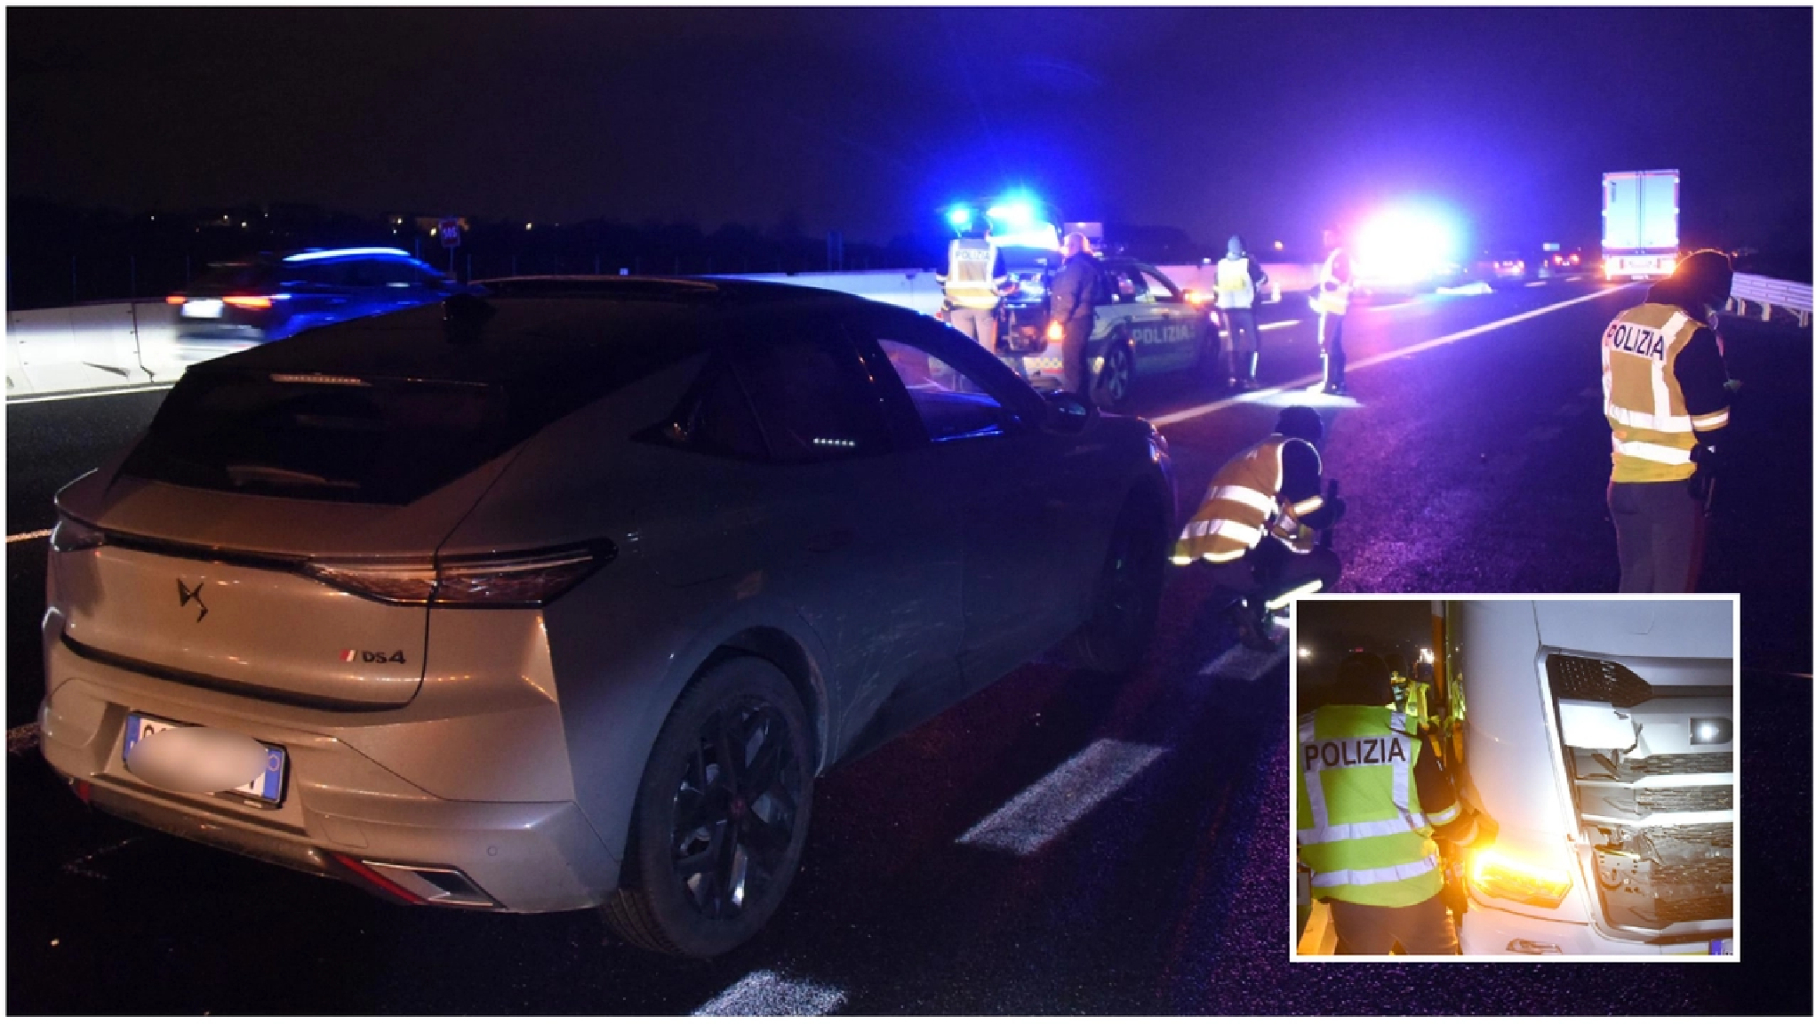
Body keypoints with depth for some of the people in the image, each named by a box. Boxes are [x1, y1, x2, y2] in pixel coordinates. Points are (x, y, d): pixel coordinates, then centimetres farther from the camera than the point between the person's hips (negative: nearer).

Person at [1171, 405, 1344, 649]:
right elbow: (1315, 517, 2)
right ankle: (1255, 606, -8)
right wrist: (1334, 508, 22)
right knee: (1328, 565, 10)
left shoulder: (1253, 454, 31)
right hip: (1238, 558, -9)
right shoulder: (1298, 450, 6)